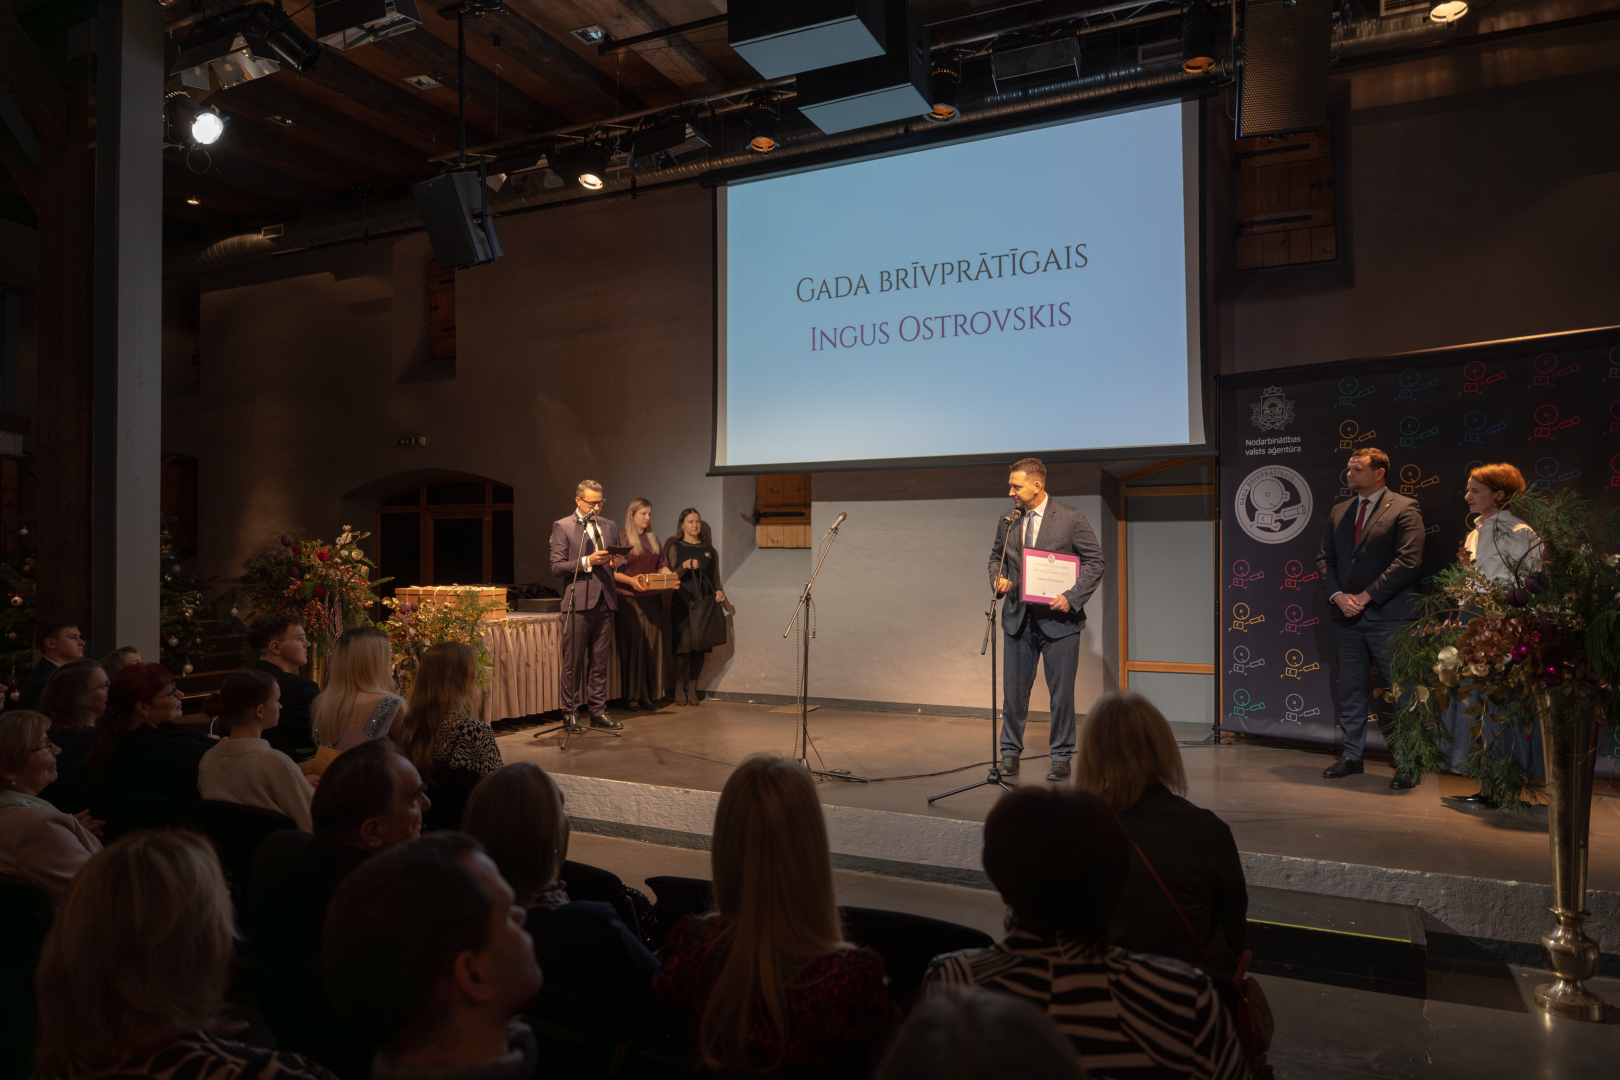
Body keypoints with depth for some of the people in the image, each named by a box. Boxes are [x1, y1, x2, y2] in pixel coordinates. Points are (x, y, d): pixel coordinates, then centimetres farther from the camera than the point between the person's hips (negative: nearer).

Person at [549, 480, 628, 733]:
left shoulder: (609, 527, 15)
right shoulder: (562, 527, 0)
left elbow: (619, 558, 22)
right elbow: (557, 566, -6)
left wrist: (619, 561, -2)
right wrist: (588, 561, -17)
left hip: (605, 601, 5)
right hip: (578, 602, -5)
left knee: (600, 661, 8)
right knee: (573, 662, 1)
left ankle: (598, 712, 14)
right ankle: (570, 712, 11)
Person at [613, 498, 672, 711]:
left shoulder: (653, 539, 17)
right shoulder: (622, 539, -2)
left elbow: (662, 566, 18)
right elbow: (613, 571, -7)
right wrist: (631, 580, -22)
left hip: (652, 599, 6)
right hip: (629, 600, -5)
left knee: (653, 646, 3)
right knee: (633, 645, -5)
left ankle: (647, 695, 9)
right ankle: (631, 696, 1)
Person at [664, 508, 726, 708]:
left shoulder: (709, 549, 15)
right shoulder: (675, 547, 6)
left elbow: (715, 577, 19)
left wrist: (719, 591, 1)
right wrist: (684, 566, -17)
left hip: (704, 602, 3)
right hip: (682, 603, -3)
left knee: (700, 646, 0)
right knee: (683, 646, -8)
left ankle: (692, 689, 9)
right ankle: (679, 689, 4)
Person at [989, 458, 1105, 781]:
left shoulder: (1071, 518, -7)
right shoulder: (1007, 522, 7)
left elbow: (1095, 562, -5)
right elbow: (996, 557, 20)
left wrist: (1072, 597, -16)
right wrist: (998, 579, -2)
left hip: (1058, 619, -4)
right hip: (1018, 618, 4)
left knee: (1062, 693, 4)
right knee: (1014, 690, 8)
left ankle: (1061, 758, 18)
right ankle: (1010, 753, 22)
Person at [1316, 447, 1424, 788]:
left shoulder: (1404, 509, -4)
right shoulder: (1338, 511, 14)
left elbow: (1407, 561, -13)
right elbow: (1324, 558, 12)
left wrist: (1366, 596, -14)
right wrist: (1337, 595, -4)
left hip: (1388, 616, -6)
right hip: (1347, 616, 6)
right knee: (1351, 691, 12)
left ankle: (1408, 764, 8)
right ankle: (1352, 756, 22)